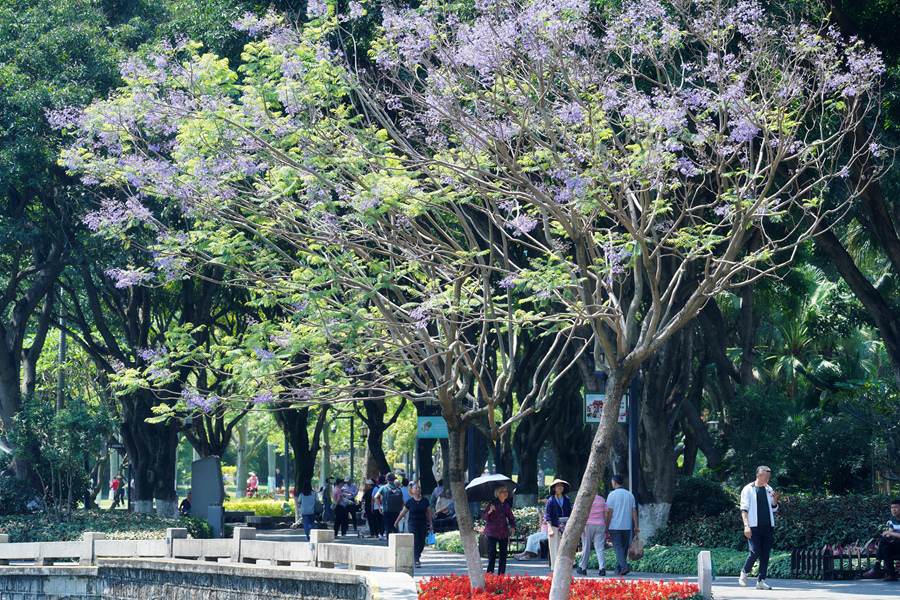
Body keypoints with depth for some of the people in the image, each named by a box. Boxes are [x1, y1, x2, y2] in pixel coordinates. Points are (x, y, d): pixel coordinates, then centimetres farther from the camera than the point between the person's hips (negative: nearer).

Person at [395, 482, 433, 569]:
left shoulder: (425, 501, 4)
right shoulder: (410, 502, -1)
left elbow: (429, 513, 10)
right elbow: (402, 513, 8)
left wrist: (431, 524, 6)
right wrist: (396, 522, 14)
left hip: (423, 524, 2)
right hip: (412, 524, -2)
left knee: (422, 543, 3)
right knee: (415, 543, -9)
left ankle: (416, 557, 27)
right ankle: (416, 562, -8)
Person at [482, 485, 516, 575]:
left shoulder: (506, 506, 12)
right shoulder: (492, 504, -4)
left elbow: (511, 518, 20)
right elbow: (483, 517, -7)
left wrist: (513, 527, 0)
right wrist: (489, 511, -27)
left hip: (504, 533, 5)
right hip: (492, 533, -5)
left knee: (503, 553, 1)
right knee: (492, 552, -11)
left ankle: (501, 573, 8)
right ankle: (490, 573, -4)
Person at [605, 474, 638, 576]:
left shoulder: (612, 495, -6)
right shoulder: (630, 495, 7)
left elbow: (609, 513, -7)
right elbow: (634, 512, 5)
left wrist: (606, 528, -1)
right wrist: (636, 526, 6)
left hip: (615, 526, -4)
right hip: (627, 526, 4)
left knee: (618, 547, -6)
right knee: (624, 548, 12)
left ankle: (624, 567, -22)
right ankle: (618, 569, 18)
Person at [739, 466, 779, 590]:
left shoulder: (769, 489, 13)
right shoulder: (748, 489, 0)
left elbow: (774, 509, 18)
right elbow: (744, 508, -4)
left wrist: (775, 499, -2)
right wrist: (746, 525, -14)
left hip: (767, 527, 5)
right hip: (754, 527, -5)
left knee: (765, 554, 1)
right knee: (755, 552, -13)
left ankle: (761, 581, 5)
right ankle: (744, 573, 9)